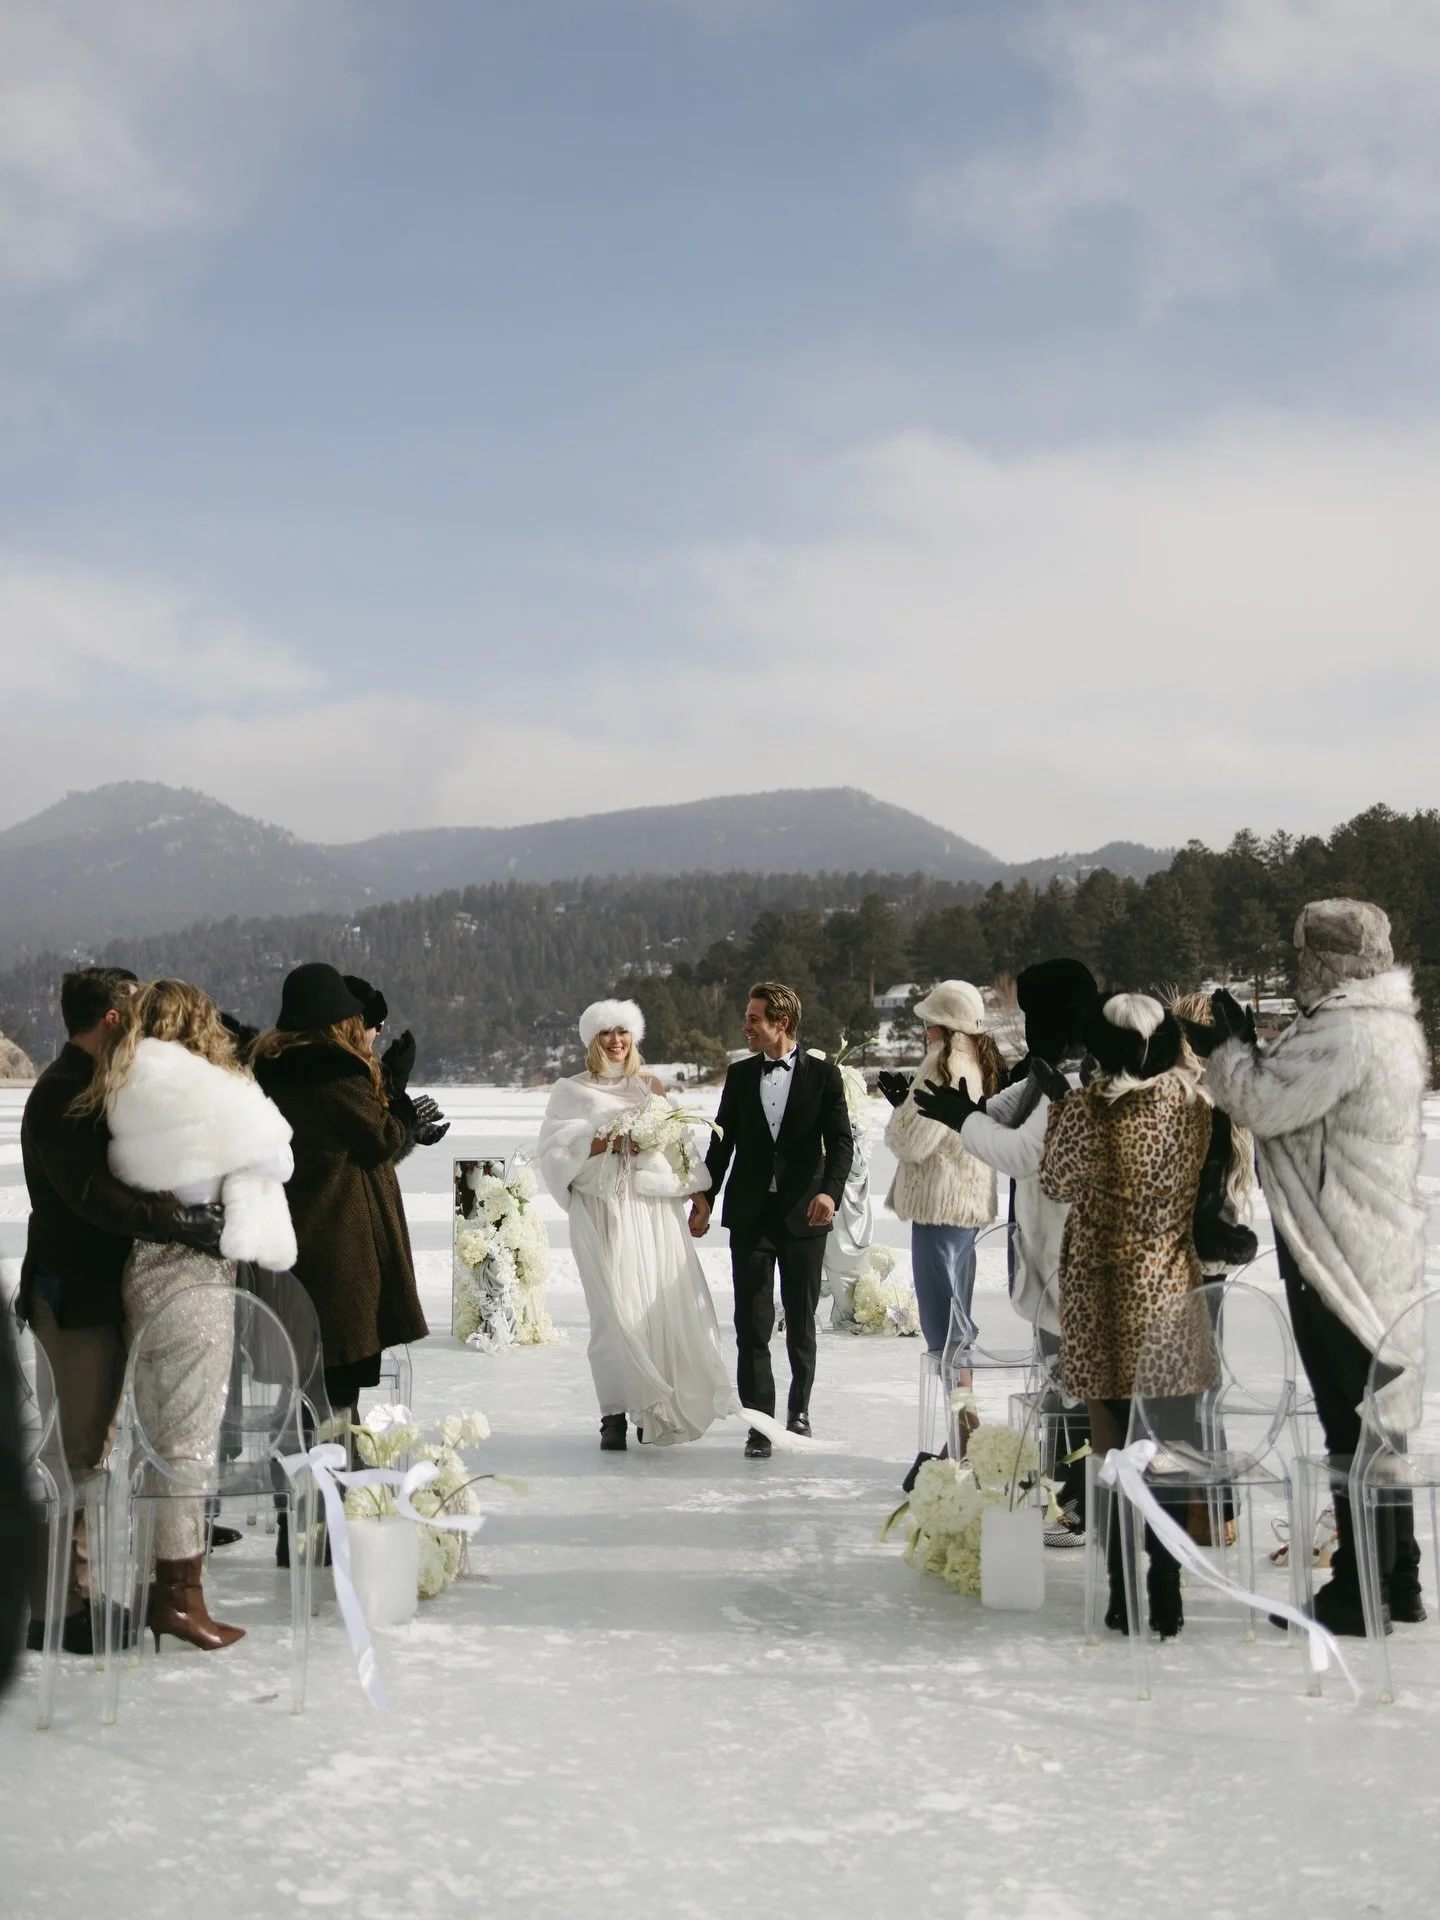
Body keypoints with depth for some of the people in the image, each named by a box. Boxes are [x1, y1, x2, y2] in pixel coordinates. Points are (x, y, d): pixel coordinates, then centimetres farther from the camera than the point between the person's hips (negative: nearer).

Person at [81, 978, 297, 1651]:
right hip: (191, 1273, -8)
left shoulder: (124, 1091, 12)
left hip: (147, 1266, 8)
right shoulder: (187, 1084, -11)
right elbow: (272, 1152, -5)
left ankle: (165, 1583, 18)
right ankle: (179, 1595, 0)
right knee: (190, 1438, -4)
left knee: (160, 1436, 12)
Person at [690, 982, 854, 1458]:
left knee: (801, 1320, 10)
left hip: (804, 1215, -2)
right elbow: (723, 1141, 12)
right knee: (752, 1324, -4)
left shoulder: (823, 1074, -1)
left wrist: (829, 1191, -22)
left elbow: (840, 1141, -6)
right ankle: (760, 1422, 0)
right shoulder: (739, 1075, 8)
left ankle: (799, 1409, 30)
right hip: (750, 1214, 2)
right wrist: (704, 1195, 5)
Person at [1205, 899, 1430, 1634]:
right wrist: (1252, 1050, 7)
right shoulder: (1391, 1025, 14)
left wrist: (1231, 1042, -4)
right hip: (1385, 1256, 10)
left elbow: (1263, 1105, -18)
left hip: (1339, 1256, -10)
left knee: (1350, 1423, -3)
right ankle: (1397, 1581, 24)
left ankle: (1360, 1593, 5)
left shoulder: (1343, 1031, -19)